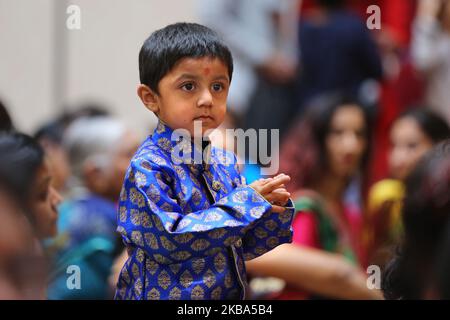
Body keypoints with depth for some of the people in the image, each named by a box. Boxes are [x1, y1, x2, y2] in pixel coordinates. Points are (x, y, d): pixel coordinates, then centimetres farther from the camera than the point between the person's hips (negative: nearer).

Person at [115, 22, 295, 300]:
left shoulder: (225, 162, 2)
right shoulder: (148, 168, -17)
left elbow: (241, 246, 7)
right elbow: (167, 240, -25)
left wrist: (271, 211, -13)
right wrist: (245, 203, -22)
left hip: (230, 293, 6)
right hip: (167, 294, -6)